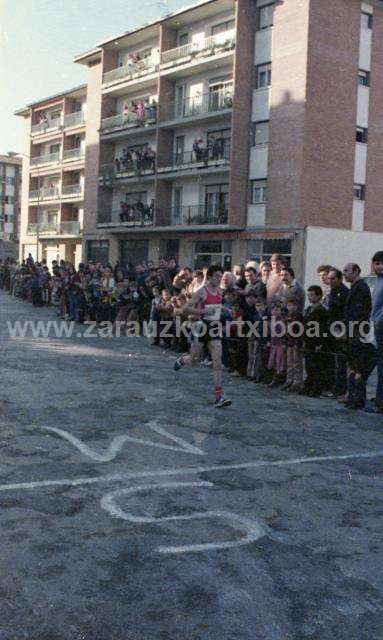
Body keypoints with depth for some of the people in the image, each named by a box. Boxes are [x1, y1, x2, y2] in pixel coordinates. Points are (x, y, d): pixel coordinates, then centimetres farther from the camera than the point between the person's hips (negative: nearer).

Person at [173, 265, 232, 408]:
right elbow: (186, 308, -17)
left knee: (218, 362, -6)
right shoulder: (201, 291, -12)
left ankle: (219, 396, -8)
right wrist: (204, 311, -23)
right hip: (201, 326, -5)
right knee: (194, 360, 8)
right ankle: (182, 360, 46)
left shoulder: (219, 291, 8)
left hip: (214, 328, 5)